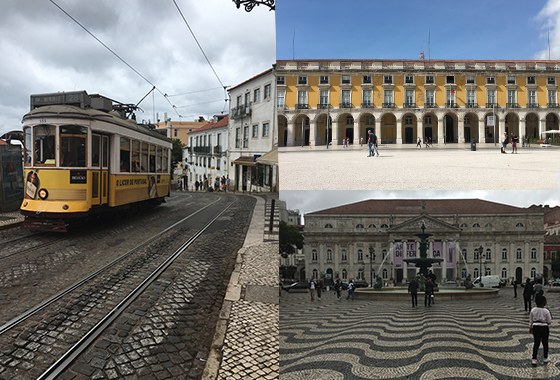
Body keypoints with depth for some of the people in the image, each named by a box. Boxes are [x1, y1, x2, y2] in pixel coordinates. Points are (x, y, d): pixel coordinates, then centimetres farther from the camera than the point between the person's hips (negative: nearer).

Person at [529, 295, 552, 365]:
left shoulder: (533, 310, -4)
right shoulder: (546, 311, -14)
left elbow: (530, 320, 5)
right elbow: (549, 321, -9)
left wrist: (530, 328, 17)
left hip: (535, 327, 3)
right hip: (544, 328, -2)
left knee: (536, 343, 10)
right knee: (545, 343, 15)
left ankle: (534, 359, 9)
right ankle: (546, 358, 30)